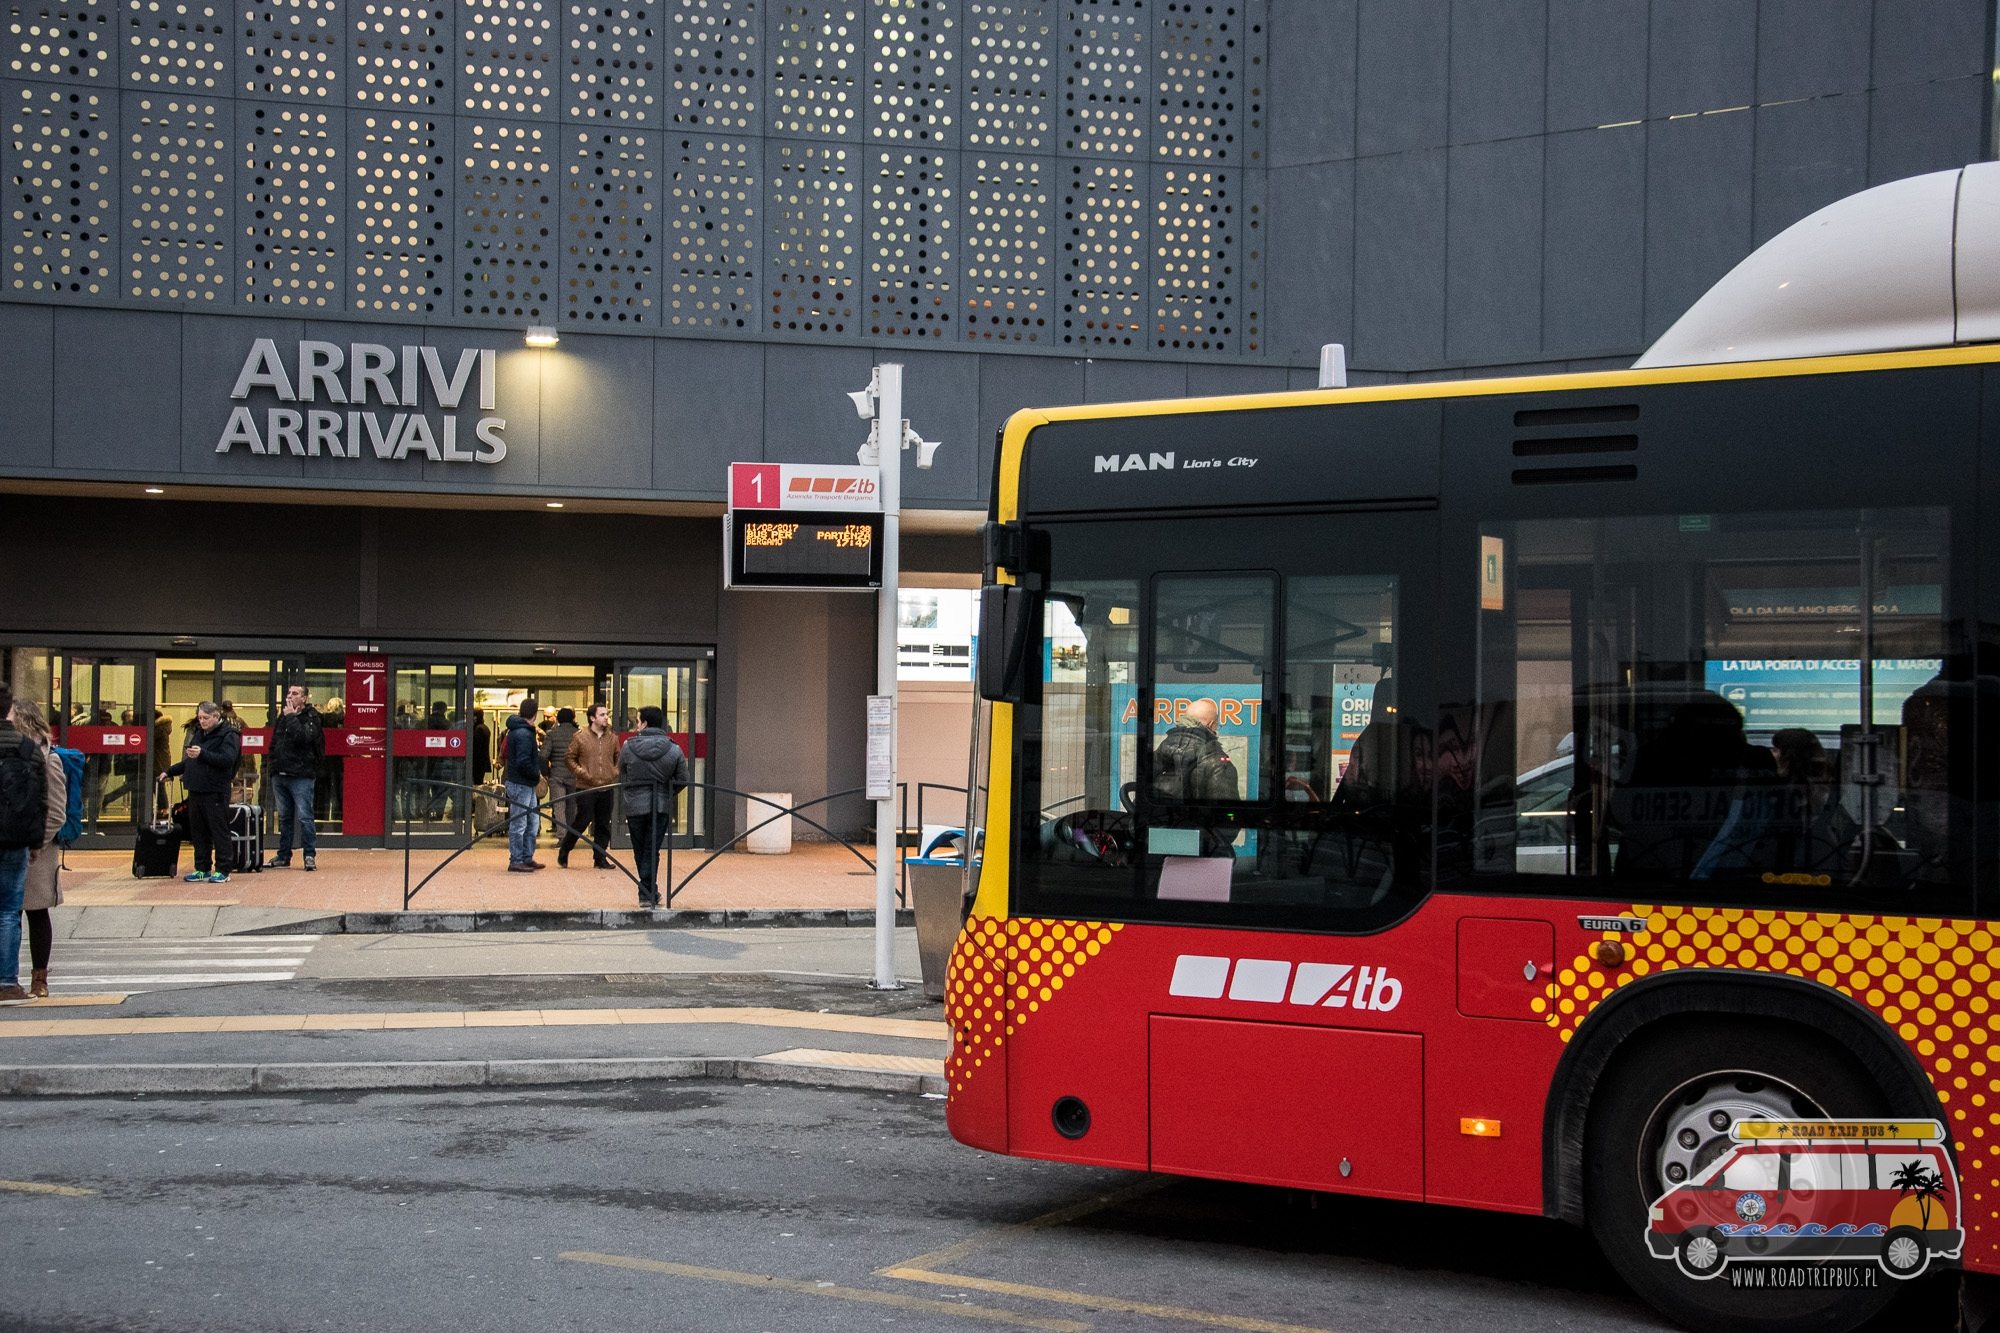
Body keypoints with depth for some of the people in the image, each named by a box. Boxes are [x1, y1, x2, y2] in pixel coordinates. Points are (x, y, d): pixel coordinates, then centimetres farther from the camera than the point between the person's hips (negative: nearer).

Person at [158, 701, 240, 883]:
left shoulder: (228, 735, -7)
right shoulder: (198, 733, 18)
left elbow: (227, 759, -22)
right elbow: (189, 762, 29)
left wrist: (202, 754, -28)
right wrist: (170, 772, 25)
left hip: (215, 793, -8)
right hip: (195, 791, 8)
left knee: (219, 832, -3)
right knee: (198, 832, 11)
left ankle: (223, 870, 2)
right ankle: (202, 869, 19)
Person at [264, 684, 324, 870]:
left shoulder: (311, 717, -3)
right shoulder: (282, 717, 15)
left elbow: (302, 737, -21)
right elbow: (274, 744, 21)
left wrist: (291, 717, -13)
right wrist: (272, 767, 13)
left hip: (301, 776, -6)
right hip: (280, 776, 6)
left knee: (304, 817, -8)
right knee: (284, 818, 12)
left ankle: (310, 855, -3)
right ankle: (283, 855, 18)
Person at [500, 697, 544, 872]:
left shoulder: (516, 731, 12)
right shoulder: (524, 734, -19)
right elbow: (523, 762, -26)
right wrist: (537, 775, -11)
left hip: (526, 784, 10)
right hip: (520, 784, -10)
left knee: (533, 822, 16)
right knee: (519, 824, -3)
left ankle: (527, 858, 22)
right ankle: (516, 861, 2)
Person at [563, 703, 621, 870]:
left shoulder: (612, 738, 9)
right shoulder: (579, 737, -2)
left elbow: (618, 759, 20)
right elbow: (571, 759, 3)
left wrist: (615, 772, 2)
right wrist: (582, 773, -9)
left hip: (606, 788, 4)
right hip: (585, 788, -4)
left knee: (603, 825, 5)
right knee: (582, 821, -3)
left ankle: (600, 858, 14)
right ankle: (563, 853, 14)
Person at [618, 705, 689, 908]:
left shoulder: (628, 747, -5)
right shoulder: (674, 750, -5)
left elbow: (621, 778, 5)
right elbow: (682, 780, 0)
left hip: (635, 806, 0)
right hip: (661, 807, 0)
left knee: (640, 851, 12)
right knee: (652, 850, 6)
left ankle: (649, 892, 17)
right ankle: (647, 893, 2)